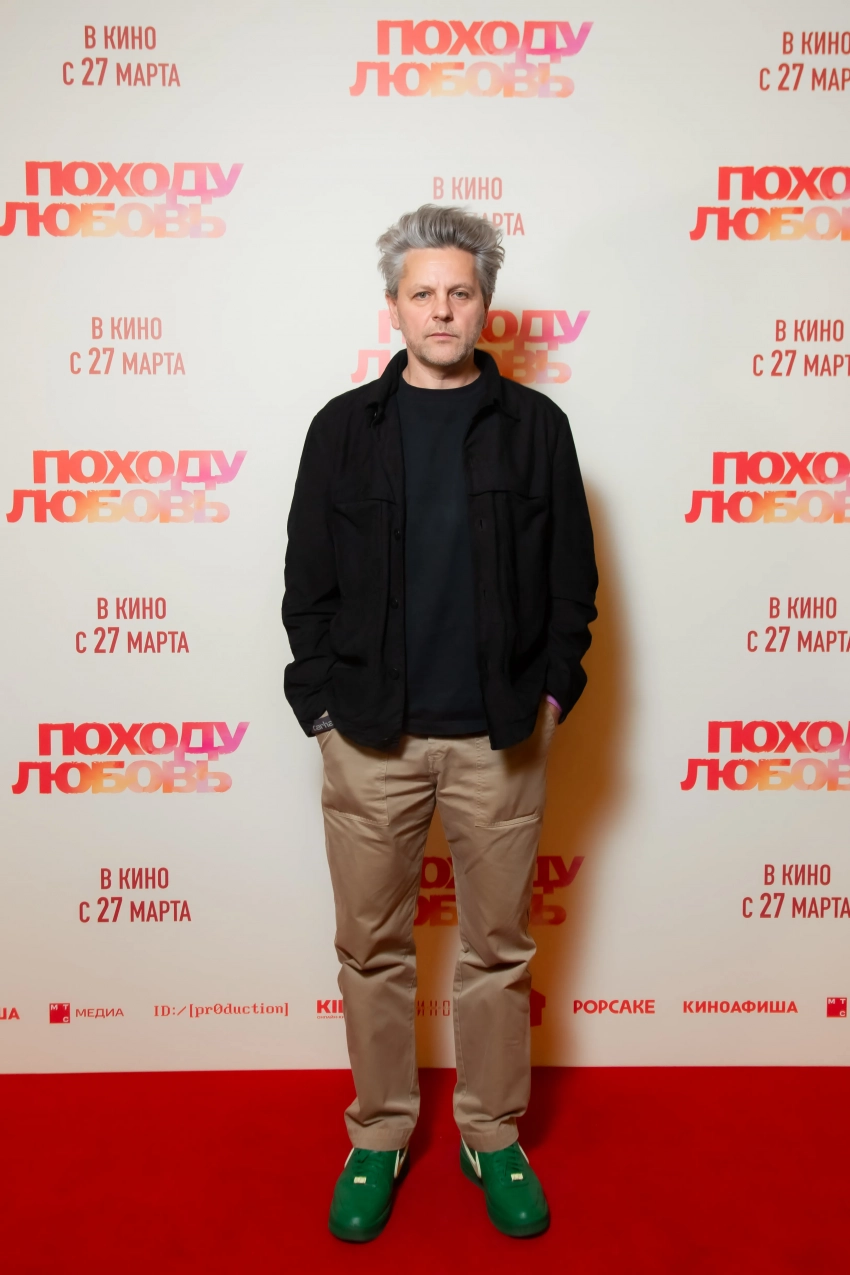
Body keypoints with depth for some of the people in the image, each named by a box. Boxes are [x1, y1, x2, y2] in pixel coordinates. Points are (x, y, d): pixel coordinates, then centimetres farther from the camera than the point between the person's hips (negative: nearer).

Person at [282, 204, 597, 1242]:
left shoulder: (534, 425, 4)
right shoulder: (345, 426, 4)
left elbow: (572, 574, 5)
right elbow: (308, 578, 4)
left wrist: (552, 689, -3)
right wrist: (322, 699, -3)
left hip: (500, 738, 0)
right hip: (370, 737, 1)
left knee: (497, 949, 11)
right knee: (372, 949, 11)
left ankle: (493, 1136, 31)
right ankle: (378, 1136, 30)